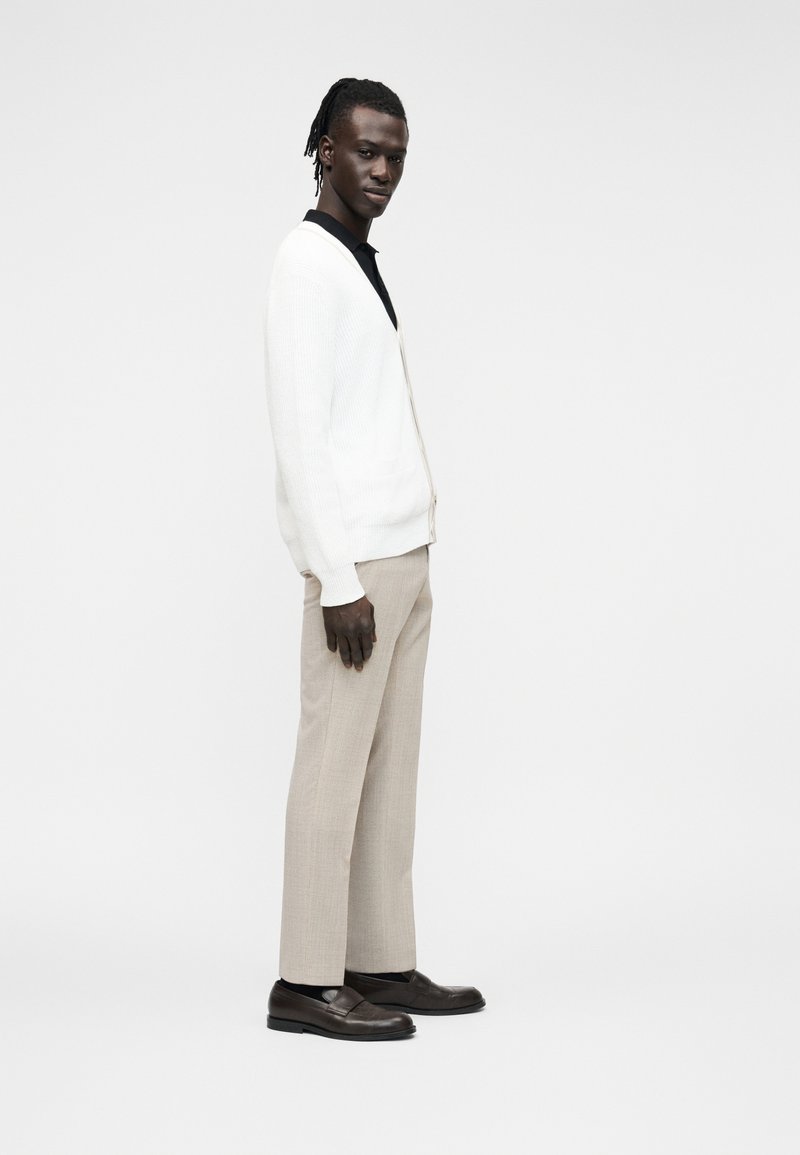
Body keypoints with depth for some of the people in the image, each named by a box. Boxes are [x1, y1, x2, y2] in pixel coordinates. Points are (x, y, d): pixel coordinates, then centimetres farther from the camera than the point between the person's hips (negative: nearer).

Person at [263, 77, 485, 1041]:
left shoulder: (360, 265, 19)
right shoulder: (307, 261, -9)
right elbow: (299, 434, -16)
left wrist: (403, 564, 18)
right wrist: (339, 582, -20)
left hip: (401, 556, 9)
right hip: (356, 563, -9)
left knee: (390, 764, 9)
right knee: (336, 764, -5)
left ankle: (381, 962, 15)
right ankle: (307, 981, 2)